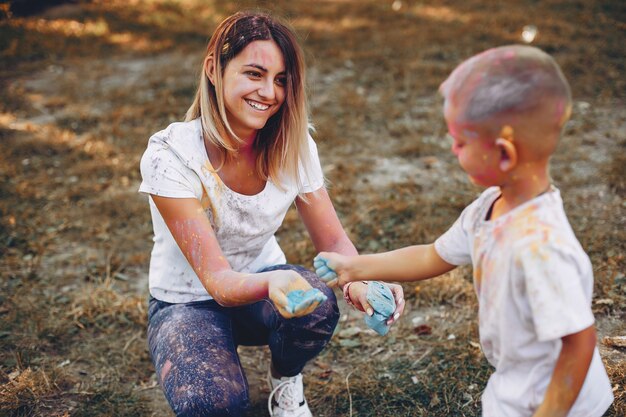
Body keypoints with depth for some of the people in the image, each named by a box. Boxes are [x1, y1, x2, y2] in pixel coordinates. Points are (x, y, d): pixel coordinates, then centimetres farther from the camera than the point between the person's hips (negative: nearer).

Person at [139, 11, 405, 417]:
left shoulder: (293, 146, -13)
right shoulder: (170, 156, -26)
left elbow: (334, 240, -8)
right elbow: (216, 279, -29)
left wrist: (359, 280, -32)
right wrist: (270, 284, -52)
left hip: (265, 280, 3)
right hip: (189, 302, -3)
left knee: (318, 307, -32)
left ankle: (286, 382, 2)